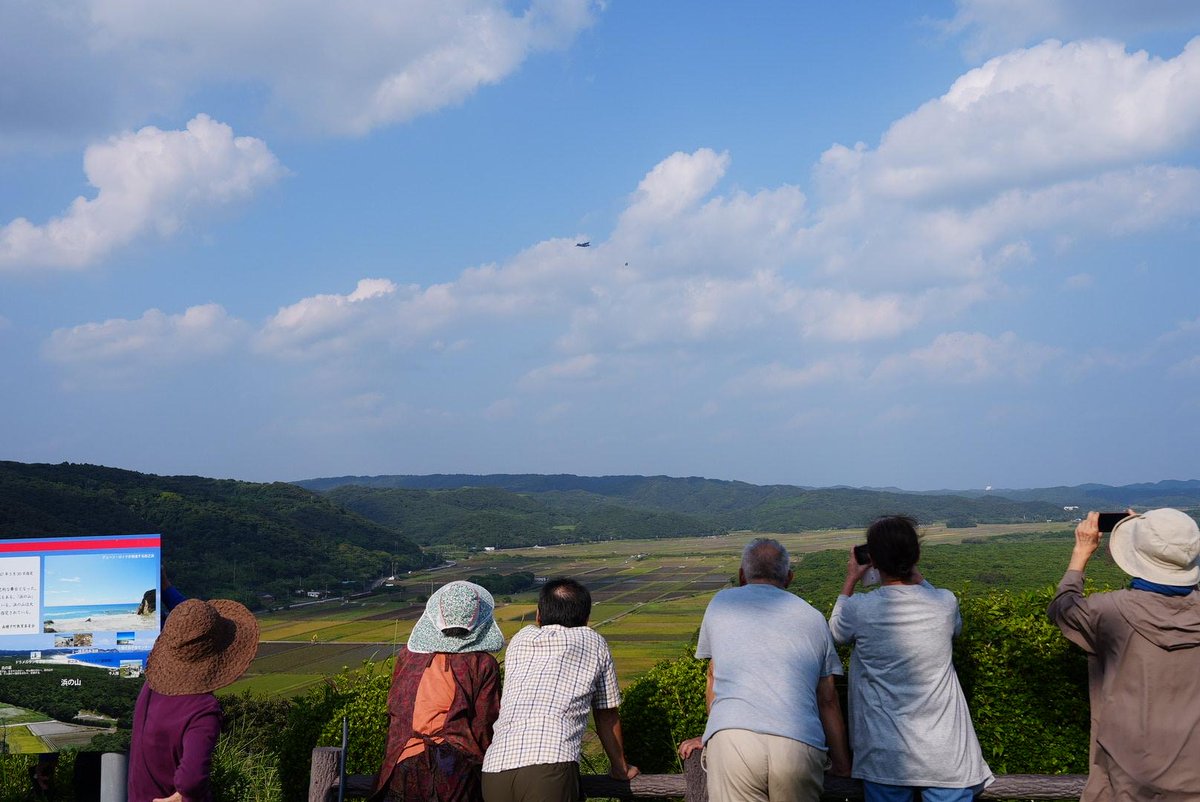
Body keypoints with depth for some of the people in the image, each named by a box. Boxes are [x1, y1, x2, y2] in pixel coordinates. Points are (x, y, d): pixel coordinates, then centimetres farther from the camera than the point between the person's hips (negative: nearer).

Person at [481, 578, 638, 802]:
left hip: (495, 767, 4)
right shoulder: (594, 644, 19)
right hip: (552, 764, -4)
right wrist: (620, 769, 42)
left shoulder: (520, 640, 27)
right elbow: (607, 718, 27)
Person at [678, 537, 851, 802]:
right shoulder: (813, 617, 22)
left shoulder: (721, 602, 22)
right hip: (801, 745, 1)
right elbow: (828, 700, 22)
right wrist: (841, 764, 30)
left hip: (732, 739, -1)